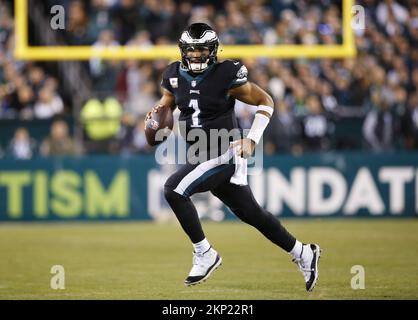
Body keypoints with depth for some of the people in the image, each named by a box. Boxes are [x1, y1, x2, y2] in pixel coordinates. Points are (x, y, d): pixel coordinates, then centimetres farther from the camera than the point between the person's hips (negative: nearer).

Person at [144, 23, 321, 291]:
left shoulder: (227, 76, -12)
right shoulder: (175, 76, 4)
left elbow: (266, 102, -6)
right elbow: (166, 103, 20)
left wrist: (252, 140, -14)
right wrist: (156, 114, -4)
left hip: (224, 155, -7)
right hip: (200, 157, 7)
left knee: (174, 189, -23)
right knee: (251, 213, 13)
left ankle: (205, 255, -12)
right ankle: (303, 254, 29)